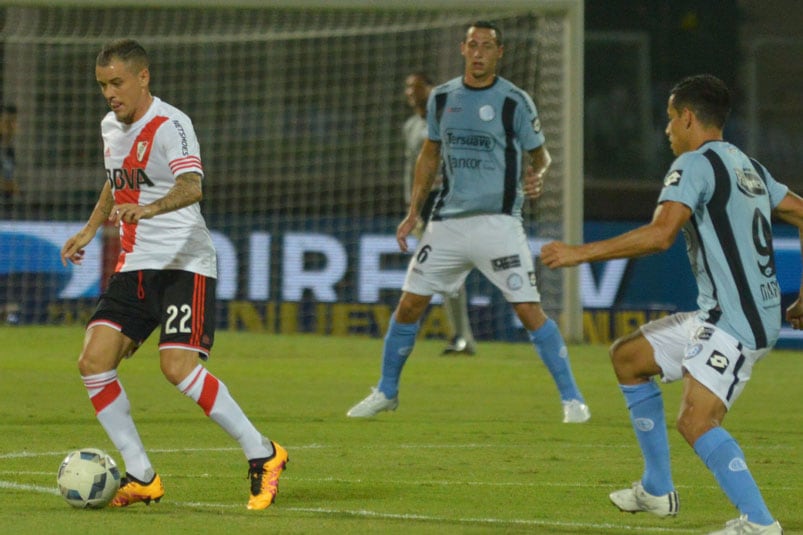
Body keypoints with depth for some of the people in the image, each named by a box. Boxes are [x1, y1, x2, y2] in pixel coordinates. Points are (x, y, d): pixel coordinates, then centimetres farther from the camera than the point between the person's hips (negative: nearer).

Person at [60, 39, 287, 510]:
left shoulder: (169, 125, -14)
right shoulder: (111, 128, 13)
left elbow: (192, 187, -32)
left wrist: (149, 208, -49)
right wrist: (90, 230, 24)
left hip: (185, 264, -8)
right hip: (135, 266, 8)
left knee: (178, 365, -22)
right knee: (94, 361, -6)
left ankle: (262, 455, -9)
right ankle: (142, 478, 3)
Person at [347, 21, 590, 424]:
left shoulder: (515, 102, -4)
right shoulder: (441, 98, 8)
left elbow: (540, 154, 3)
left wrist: (538, 177, -20)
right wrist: (413, 213, 14)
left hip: (498, 221, -4)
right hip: (448, 220, 4)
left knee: (528, 309, -12)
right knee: (409, 304, 4)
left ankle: (571, 398, -4)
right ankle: (386, 392, 21)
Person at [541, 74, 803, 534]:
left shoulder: (695, 164, -11)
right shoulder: (747, 166, 18)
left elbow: (660, 234, -24)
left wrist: (581, 253, -19)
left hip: (735, 323, -10)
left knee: (696, 422, -21)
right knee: (628, 356, 18)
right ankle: (657, 490, 23)